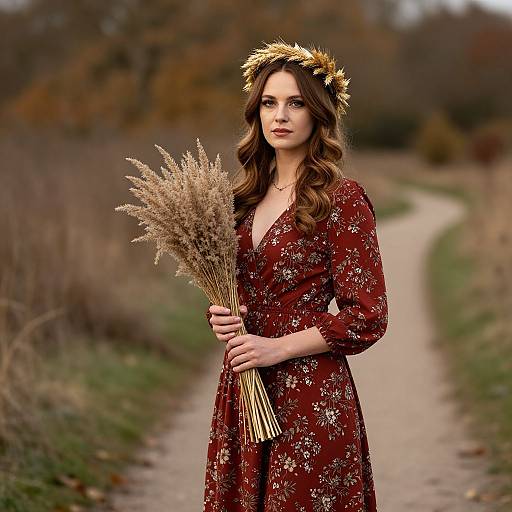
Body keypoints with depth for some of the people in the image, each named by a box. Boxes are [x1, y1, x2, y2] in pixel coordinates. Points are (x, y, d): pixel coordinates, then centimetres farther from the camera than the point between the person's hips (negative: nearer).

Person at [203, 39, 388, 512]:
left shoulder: (343, 198, -9)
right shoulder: (249, 197, 9)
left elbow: (367, 317, -12)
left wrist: (277, 348, -15)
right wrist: (220, 315, -3)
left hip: (310, 393, -6)